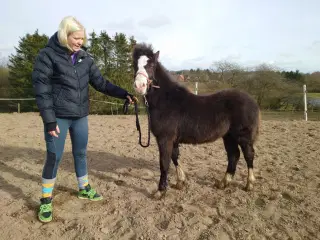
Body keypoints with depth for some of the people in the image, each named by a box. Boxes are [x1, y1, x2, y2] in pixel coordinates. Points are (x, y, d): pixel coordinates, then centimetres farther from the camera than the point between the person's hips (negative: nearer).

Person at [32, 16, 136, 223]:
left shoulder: (85, 57, 5)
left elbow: (100, 82, 7)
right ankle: (46, 201, 19)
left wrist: (123, 94, -3)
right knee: (54, 157, 2)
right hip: (58, 117, -5)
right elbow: (42, 90, -12)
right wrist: (49, 120, -17)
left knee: (81, 154, 16)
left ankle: (84, 189, 34)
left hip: (81, 116, 5)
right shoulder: (47, 55, -10)